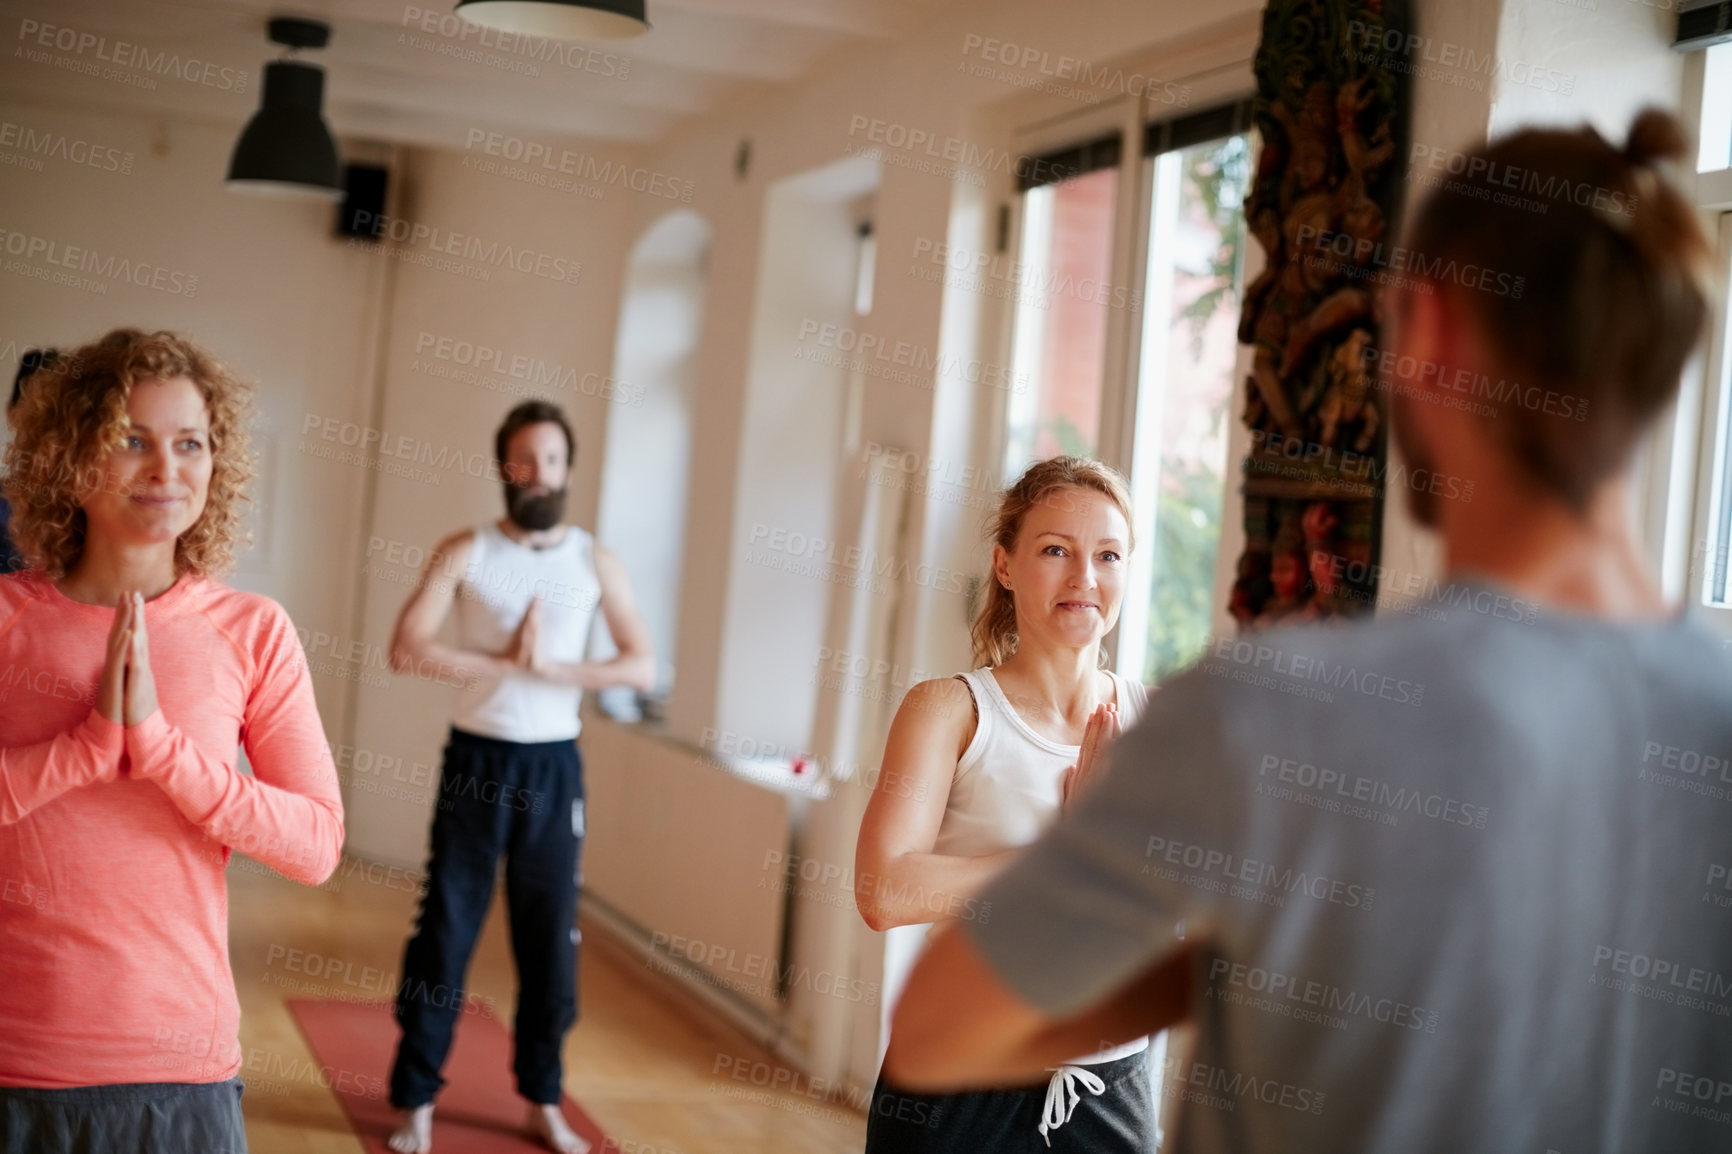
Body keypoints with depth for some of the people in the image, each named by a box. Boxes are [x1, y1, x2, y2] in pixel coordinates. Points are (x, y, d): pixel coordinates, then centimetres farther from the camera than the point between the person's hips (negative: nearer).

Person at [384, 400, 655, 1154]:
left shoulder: (596, 562, 2)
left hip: (553, 765, 2)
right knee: (447, 929, 2)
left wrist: (549, 668, -15)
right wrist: (507, 662, -16)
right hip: (477, 758, -2)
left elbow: (642, 667, -4)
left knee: (550, 935, 8)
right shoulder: (465, 552, -3)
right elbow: (407, 649, -14)